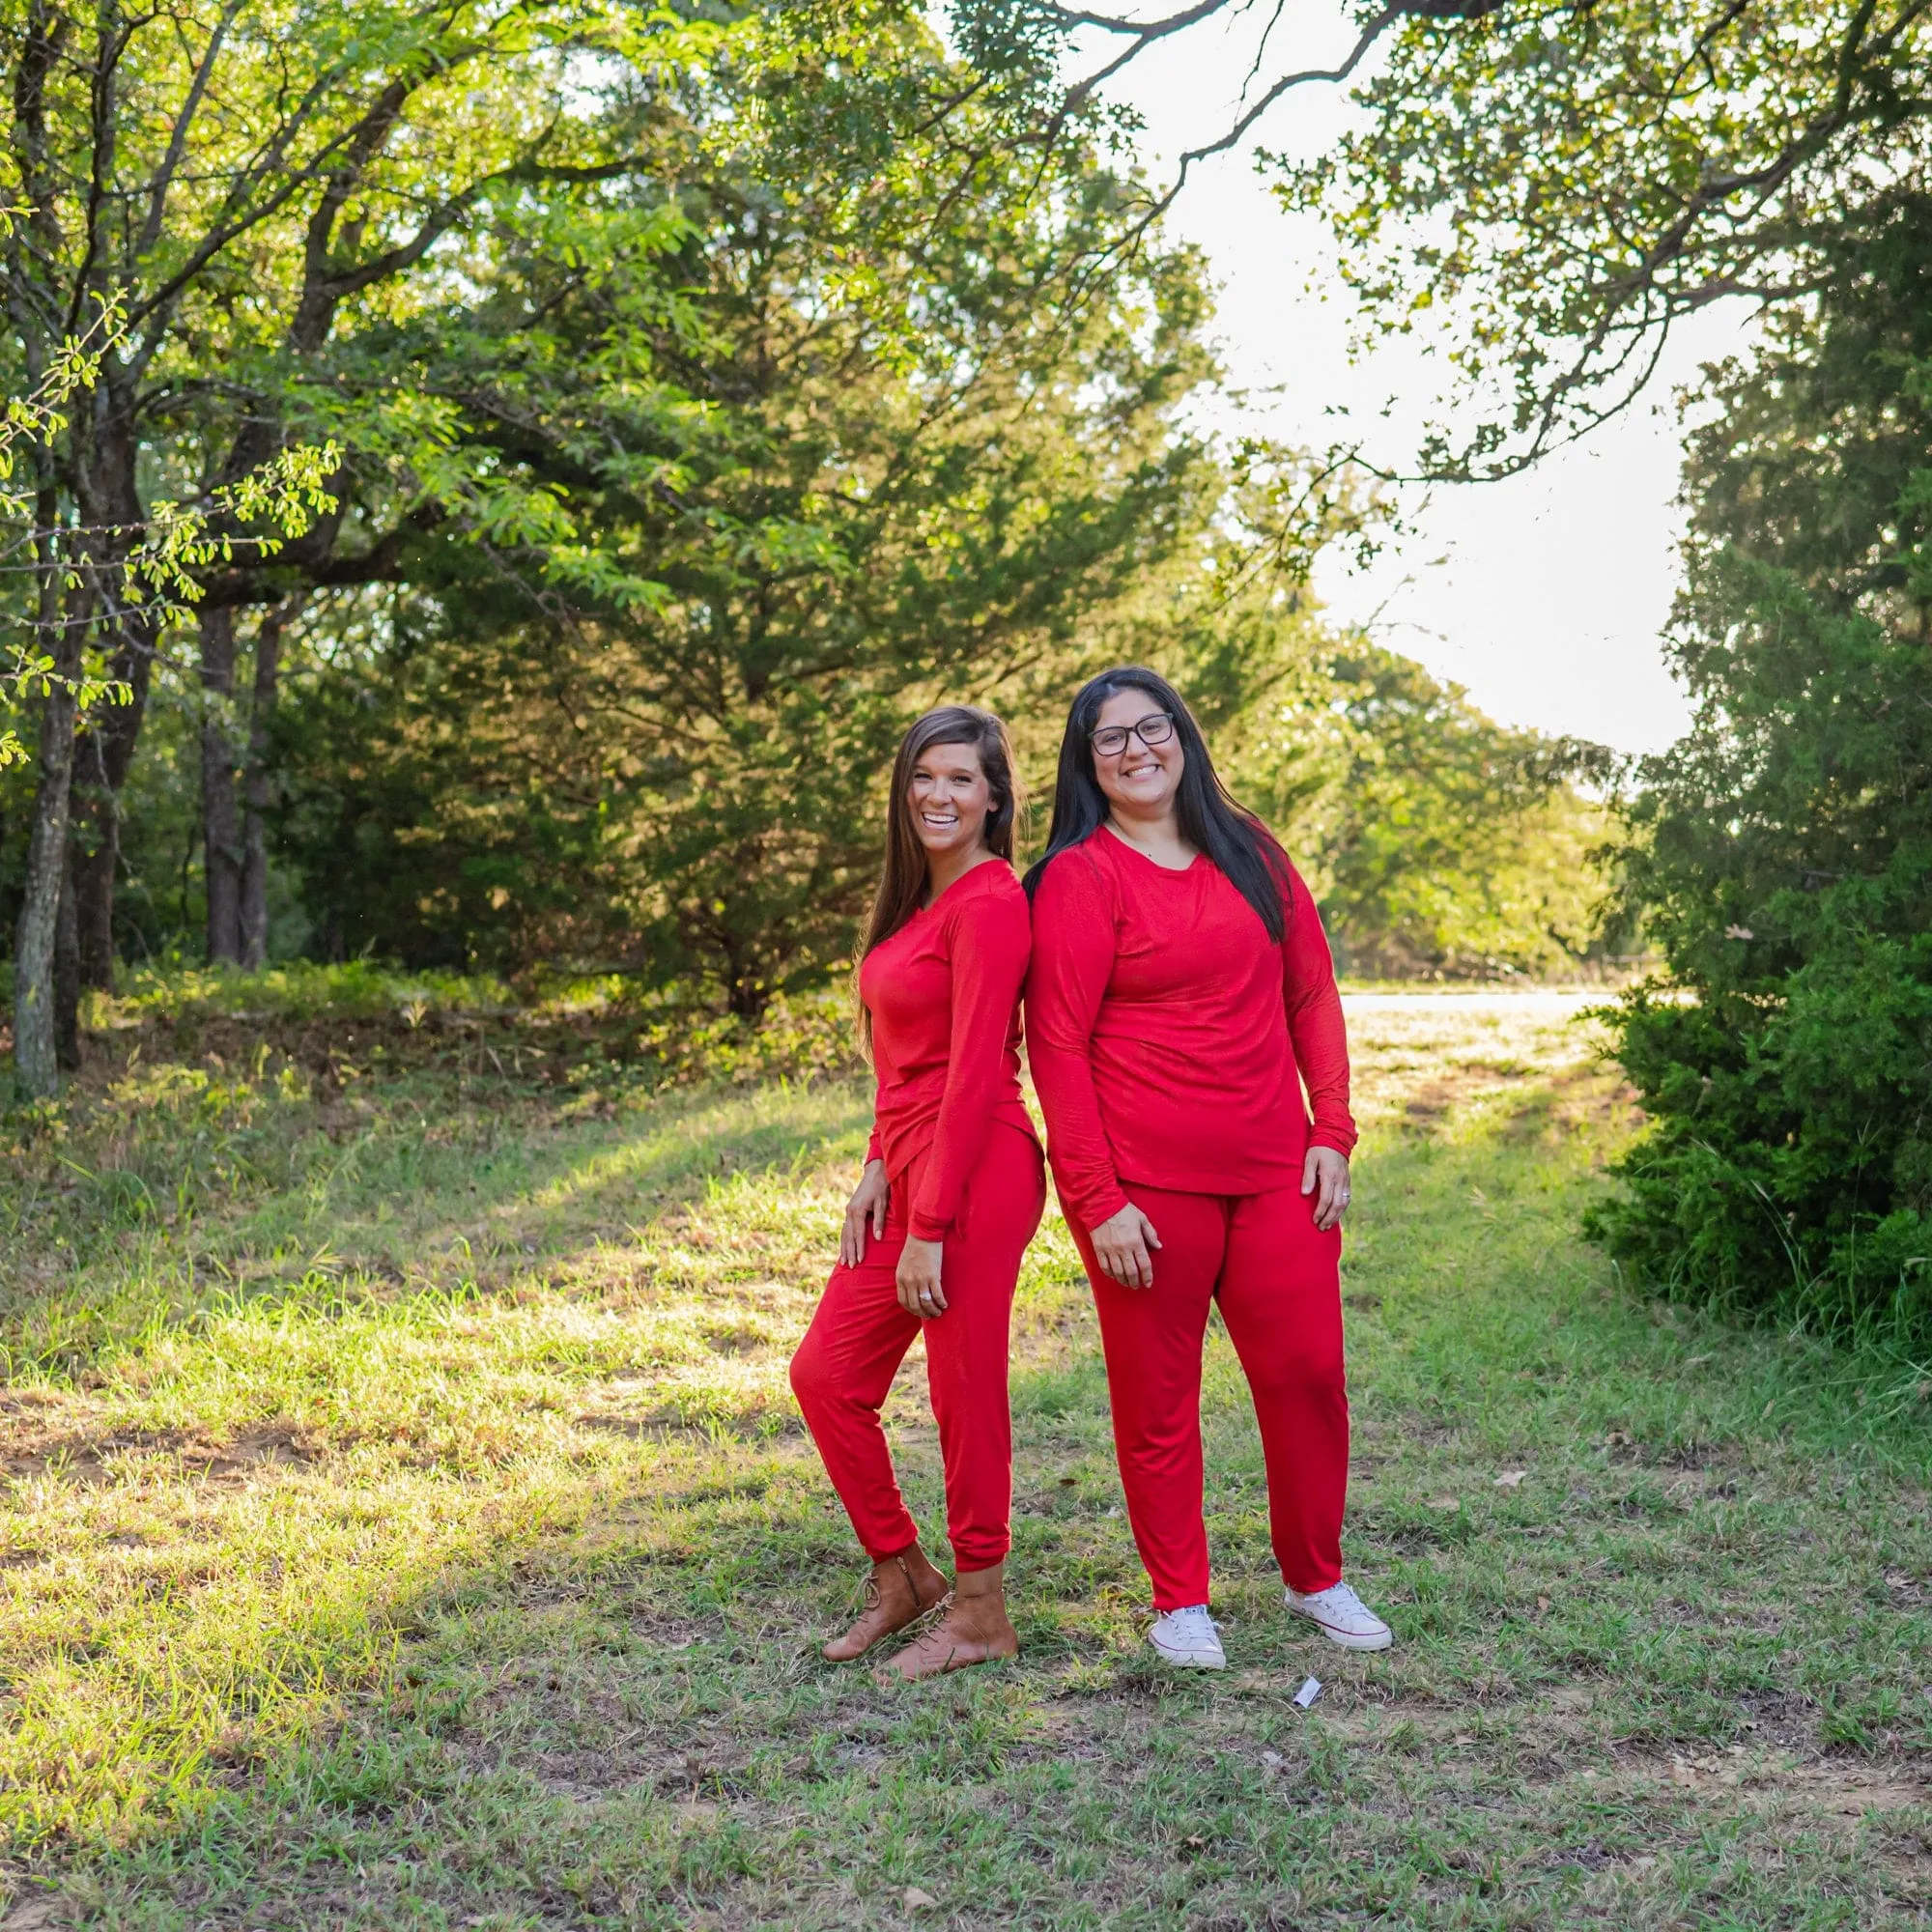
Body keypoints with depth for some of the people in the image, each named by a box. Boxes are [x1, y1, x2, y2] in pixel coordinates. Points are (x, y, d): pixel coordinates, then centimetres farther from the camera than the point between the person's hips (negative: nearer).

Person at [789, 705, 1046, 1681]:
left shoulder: (990, 903, -13)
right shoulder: (916, 899, 16)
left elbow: (973, 1075, -17)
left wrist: (930, 1228, -18)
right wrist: (879, 1169, 9)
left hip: (975, 1178, -9)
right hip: (911, 1172, 9)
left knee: (964, 1397, 1)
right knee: (826, 1374, 12)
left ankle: (982, 1615, 17)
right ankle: (900, 1572, 28)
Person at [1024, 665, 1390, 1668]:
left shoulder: (1250, 853, 11)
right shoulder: (1080, 878, -5)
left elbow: (1312, 993, 13)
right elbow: (1056, 1046, -8)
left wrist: (1332, 1133, 4)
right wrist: (1096, 1199, -12)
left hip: (1274, 1170, 4)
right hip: (1145, 1181, -4)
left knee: (1308, 1371, 6)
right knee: (1157, 1396, 5)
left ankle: (1317, 1580, 25)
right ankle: (1180, 1601, 20)